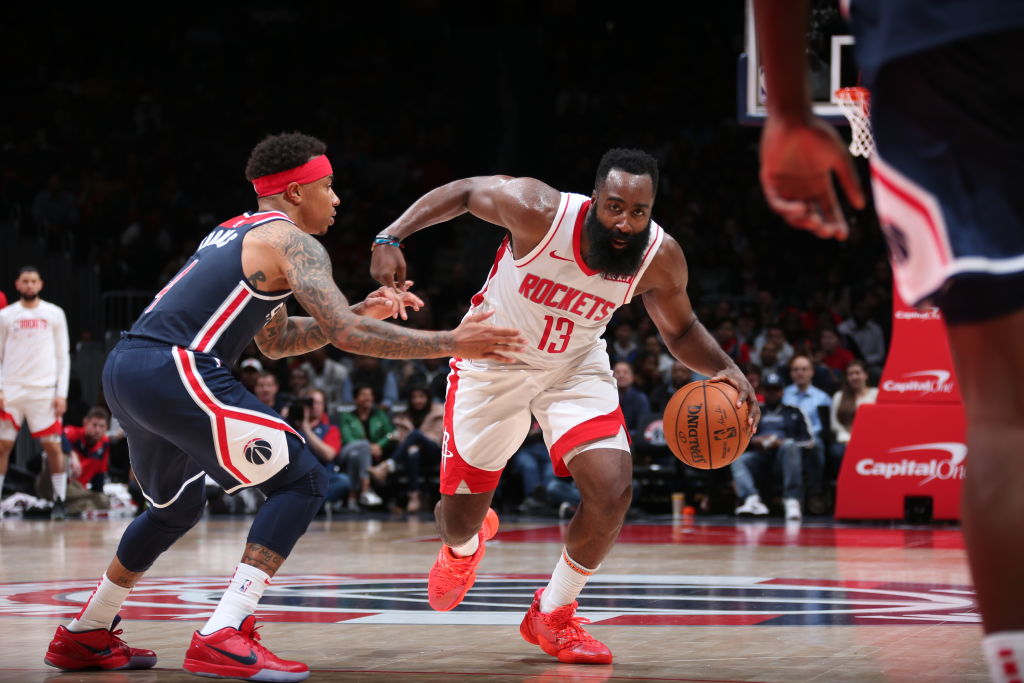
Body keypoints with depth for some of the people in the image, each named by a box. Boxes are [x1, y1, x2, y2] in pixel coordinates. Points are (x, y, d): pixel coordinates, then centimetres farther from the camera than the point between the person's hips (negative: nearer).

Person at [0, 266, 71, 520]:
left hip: (44, 390, -1)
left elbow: (63, 356, 6)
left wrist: (62, 393, -3)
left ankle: (60, 501, 4)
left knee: (53, 446, -3)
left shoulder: (54, 314, 6)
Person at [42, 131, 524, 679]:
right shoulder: (292, 242, 0)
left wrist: (362, 312, 26)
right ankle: (224, 639, -14)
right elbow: (343, 334, -12)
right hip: (174, 370, -10)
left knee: (176, 504, 31)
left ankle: (85, 637, 37)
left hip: (123, 368, 10)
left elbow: (275, 341, 34)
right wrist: (449, 344, -9)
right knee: (300, 480, -4)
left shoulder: (238, 232, 28)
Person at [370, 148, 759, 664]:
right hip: (493, 360, -2)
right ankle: (465, 545, 48)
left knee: (613, 491, -19)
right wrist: (392, 236, -25)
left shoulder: (660, 258, -21)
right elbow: (462, 192, -14)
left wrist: (725, 369, -21)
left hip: (575, 368, 2)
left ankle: (552, 616, 6)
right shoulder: (539, 211, -32)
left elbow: (679, 330, -2)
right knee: (459, 518, 5)